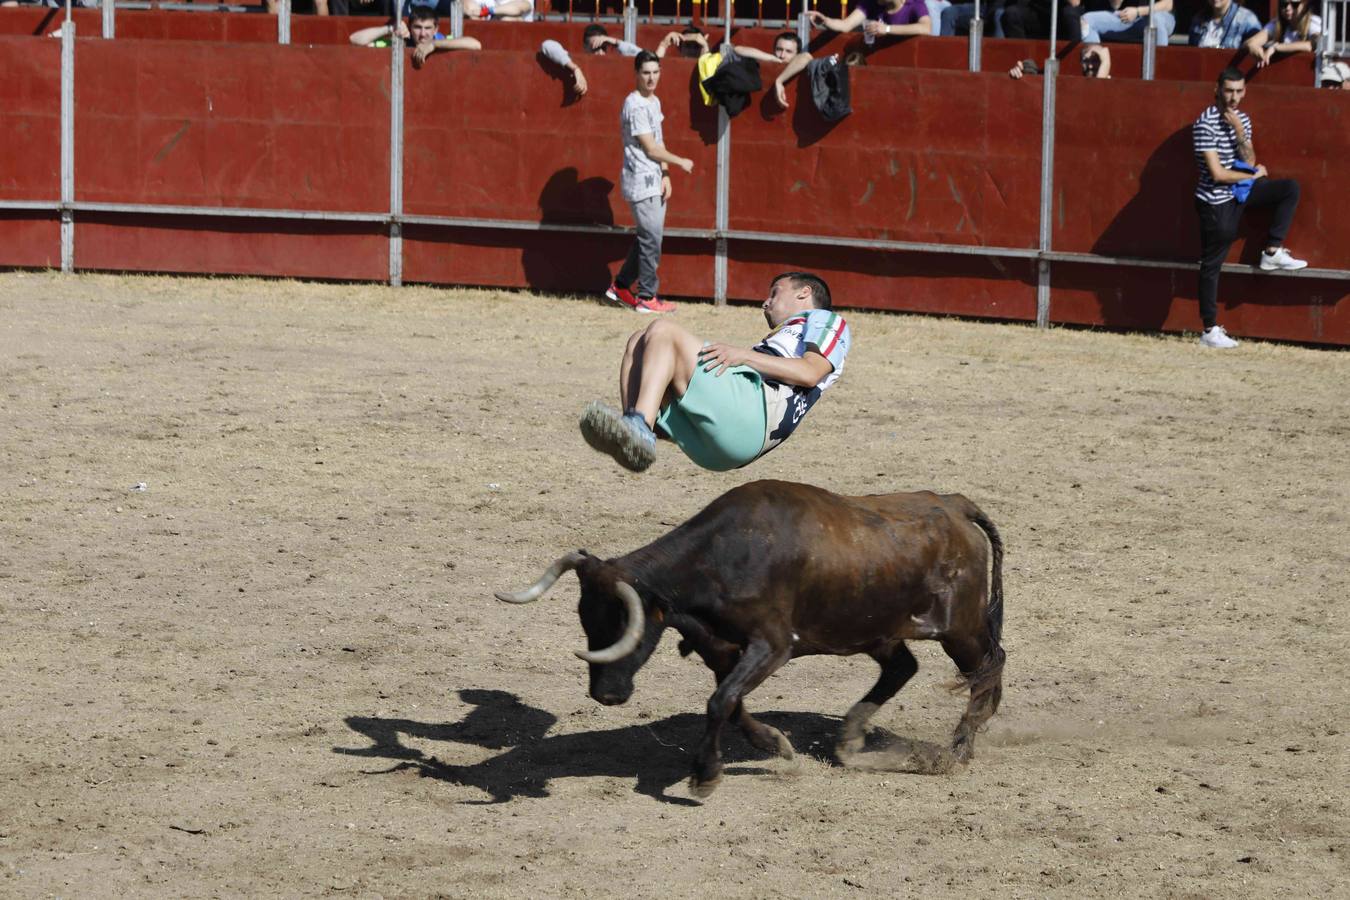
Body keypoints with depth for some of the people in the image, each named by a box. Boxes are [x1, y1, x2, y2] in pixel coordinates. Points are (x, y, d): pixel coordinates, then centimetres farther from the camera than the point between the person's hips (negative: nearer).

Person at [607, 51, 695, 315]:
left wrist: (665, 175, 4)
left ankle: (621, 286, 24)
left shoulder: (654, 102, 13)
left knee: (648, 237, 13)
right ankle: (646, 298, 1)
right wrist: (680, 162, -3)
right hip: (640, 182, -9)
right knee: (652, 239, -6)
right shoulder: (635, 105, -16)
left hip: (654, 181, 9)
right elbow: (650, 149, -15)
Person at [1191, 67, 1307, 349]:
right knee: (1212, 263, -1)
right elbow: (1218, 173, -22)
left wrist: (1240, 133, -18)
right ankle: (1210, 330, 5)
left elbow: (1249, 161, -1)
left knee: (1290, 188, -1)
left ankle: (1272, 252, 1)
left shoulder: (1242, 119, 5)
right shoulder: (1206, 124, -20)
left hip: (1240, 191, 7)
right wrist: (1254, 176, -8)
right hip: (1216, 201, -7)